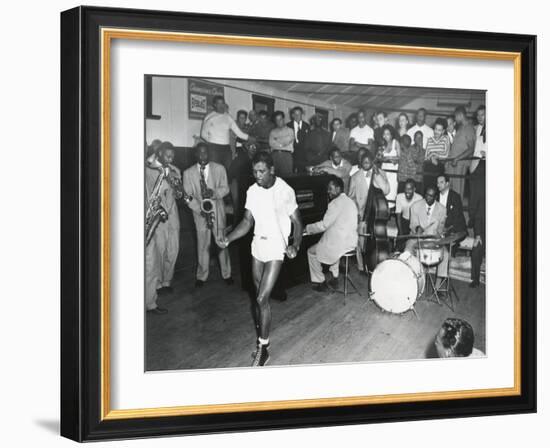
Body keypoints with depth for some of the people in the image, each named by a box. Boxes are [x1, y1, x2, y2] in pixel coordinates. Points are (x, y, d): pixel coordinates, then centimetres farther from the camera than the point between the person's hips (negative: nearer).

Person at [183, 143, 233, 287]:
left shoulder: (219, 169, 2)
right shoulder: (188, 173, 1)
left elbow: (225, 188, 1)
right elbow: (188, 196, -2)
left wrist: (214, 192, -20)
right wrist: (200, 209, -15)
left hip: (218, 211, 0)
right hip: (199, 213, 0)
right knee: (203, 245, 5)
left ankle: (226, 274, 16)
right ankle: (202, 276, 17)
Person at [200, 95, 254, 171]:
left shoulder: (228, 117, 13)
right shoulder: (209, 117, 3)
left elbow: (238, 132, 11)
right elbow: (203, 134, 8)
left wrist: (249, 138, 0)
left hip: (226, 148, 4)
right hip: (214, 148, -4)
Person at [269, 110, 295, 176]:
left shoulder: (289, 130, 15)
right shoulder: (273, 131, 19)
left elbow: (287, 140, 0)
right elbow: (271, 143, 6)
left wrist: (277, 140, 8)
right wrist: (281, 144, -1)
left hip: (286, 154, -1)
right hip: (275, 154, 1)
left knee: (287, 174, -11)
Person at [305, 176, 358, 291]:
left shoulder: (336, 203, -16)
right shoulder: (350, 202, 12)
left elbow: (324, 225, -15)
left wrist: (307, 228, -2)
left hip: (340, 244, -9)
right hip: (352, 242, 9)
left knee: (311, 252, 10)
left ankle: (320, 282, 14)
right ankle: (334, 278, 33)